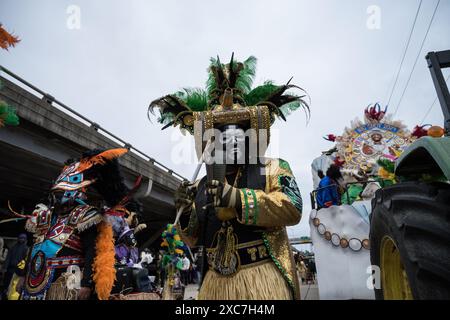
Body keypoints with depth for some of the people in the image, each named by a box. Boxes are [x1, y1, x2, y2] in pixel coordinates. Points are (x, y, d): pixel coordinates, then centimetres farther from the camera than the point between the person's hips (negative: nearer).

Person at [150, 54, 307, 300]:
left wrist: (236, 198, -25)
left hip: (262, 276, -3)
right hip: (216, 280, 4)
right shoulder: (203, 186, 8)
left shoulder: (273, 169, -2)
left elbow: (292, 209, -18)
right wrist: (185, 213, -7)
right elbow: (194, 240, 14)